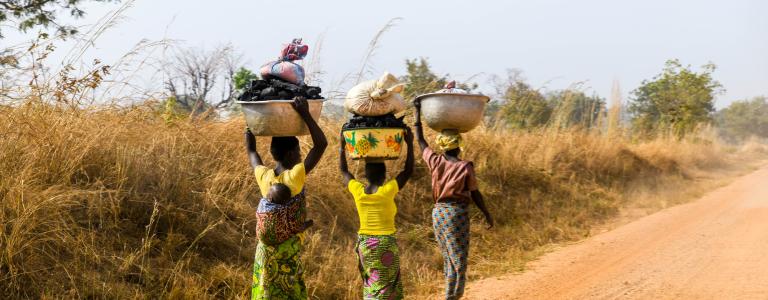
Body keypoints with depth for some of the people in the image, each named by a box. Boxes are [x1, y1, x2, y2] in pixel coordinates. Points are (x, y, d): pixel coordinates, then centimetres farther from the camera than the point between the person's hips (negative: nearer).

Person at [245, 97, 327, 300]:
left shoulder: (263, 177, 0)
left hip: (264, 247, 6)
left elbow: (251, 151, 20)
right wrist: (305, 115, -17)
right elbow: (321, 144, -18)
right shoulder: (294, 177, -15)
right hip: (287, 247, -6)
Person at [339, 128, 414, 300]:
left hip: (364, 243, 5)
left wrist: (342, 145, 19)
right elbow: (408, 170, -7)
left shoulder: (357, 191, -5)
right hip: (386, 244, -4)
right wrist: (410, 143, -2)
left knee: (372, 283, 19)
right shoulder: (388, 191, -15)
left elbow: (343, 171, 12)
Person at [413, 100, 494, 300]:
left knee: (448, 260, 15)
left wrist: (418, 112, 19)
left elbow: (420, 141, 13)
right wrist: (487, 214, 9)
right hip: (457, 214, -6)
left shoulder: (435, 162, 0)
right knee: (458, 261, -3)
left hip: (438, 213, 6)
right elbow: (475, 194, -4)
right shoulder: (466, 167, -11)